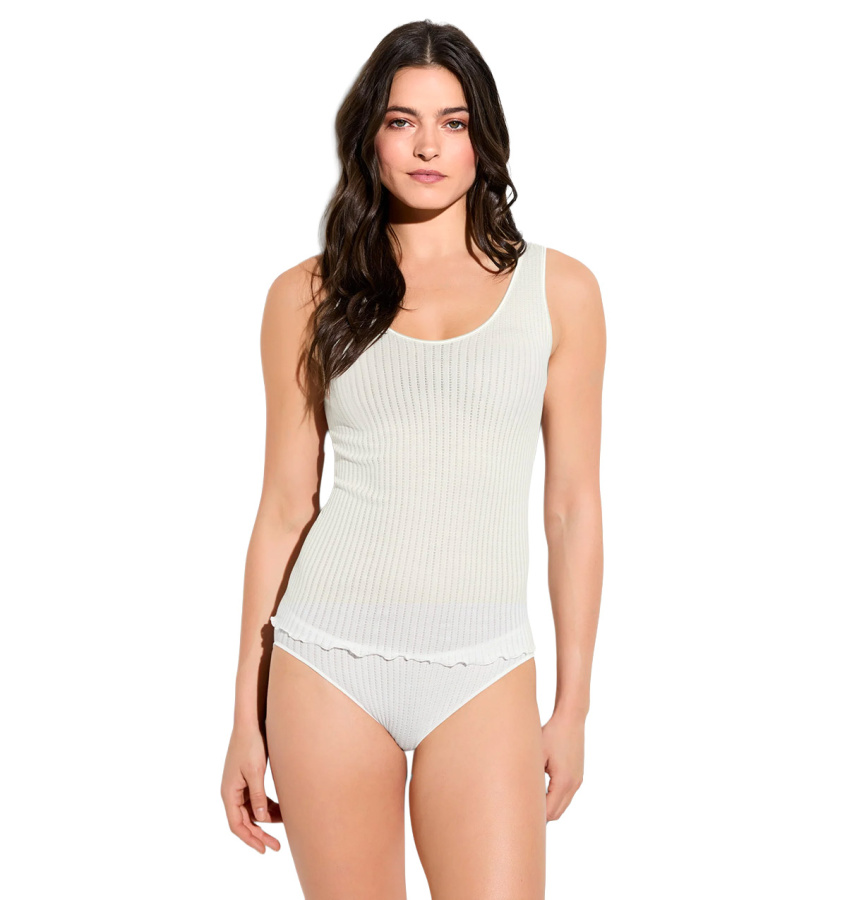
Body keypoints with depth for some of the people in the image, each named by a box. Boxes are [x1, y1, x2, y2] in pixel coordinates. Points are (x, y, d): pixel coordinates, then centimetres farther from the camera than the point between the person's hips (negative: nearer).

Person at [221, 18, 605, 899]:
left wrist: (573, 704, 6)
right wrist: (248, 713, 6)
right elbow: (284, 507, 6)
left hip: (482, 675, 0)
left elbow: (573, 507, 6)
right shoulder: (309, 294, 5)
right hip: (328, 661, 0)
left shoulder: (557, 290, 4)